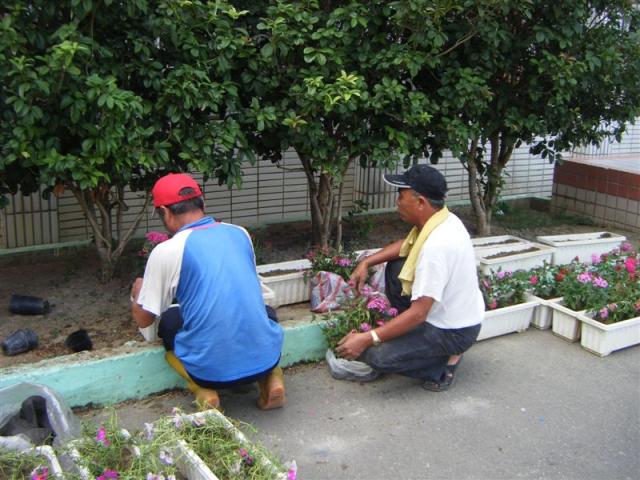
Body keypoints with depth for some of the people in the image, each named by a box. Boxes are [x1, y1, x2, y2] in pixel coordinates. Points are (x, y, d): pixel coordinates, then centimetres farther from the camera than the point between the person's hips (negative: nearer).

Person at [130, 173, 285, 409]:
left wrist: (138, 291, 26)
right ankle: (271, 378, 10)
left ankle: (204, 391, 5)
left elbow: (143, 319, 5)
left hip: (212, 370, -3)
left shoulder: (167, 251, -7)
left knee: (169, 322, 25)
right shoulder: (240, 233, 7)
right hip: (265, 359, 3)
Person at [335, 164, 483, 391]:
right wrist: (366, 262, 4)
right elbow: (405, 245, 17)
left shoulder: (436, 245, -32)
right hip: (445, 310, 9)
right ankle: (413, 337, 15)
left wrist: (366, 339, -29)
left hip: (454, 331, -9)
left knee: (375, 355, -20)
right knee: (394, 269, 13)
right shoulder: (443, 219, -4)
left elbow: (418, 313, -31)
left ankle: (445, 361, 0)